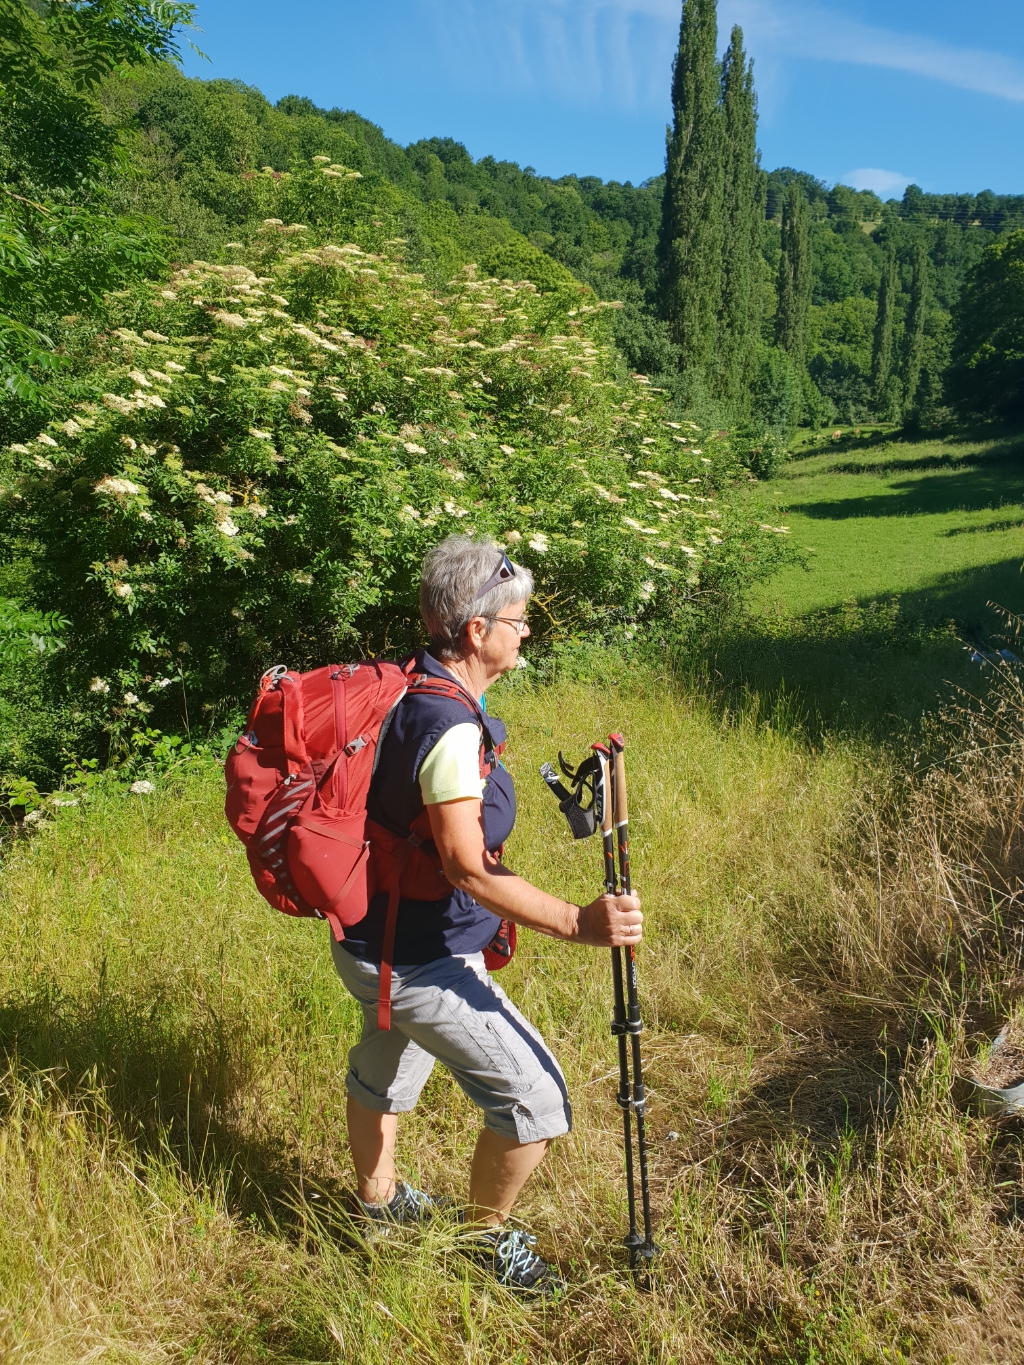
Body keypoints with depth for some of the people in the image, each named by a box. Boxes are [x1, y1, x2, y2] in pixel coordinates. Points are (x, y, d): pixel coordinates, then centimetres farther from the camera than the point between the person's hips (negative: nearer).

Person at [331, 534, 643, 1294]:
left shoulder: (409, 692, 1)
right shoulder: (450, 726, -28)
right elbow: (467, 868, -33)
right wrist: (576, 924, -39)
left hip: (372, 940, 10)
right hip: (422, 960, -10)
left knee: (383, 1068, 30)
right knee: (535, 1098, 0)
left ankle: (378, 1201, 54)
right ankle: (485, 1237, 23)